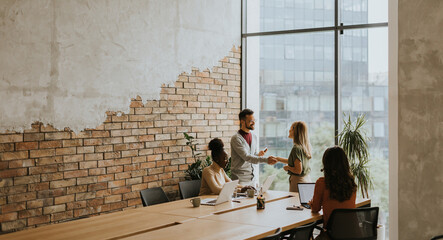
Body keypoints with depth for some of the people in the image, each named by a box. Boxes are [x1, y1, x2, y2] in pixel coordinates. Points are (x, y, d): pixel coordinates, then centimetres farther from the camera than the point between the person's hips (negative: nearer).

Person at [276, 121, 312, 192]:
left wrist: (287, 168, -3)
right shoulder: (305, 146, 8)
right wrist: (277, 158, 27)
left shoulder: (296, 148, -18)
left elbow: (298, 170, -21)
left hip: (298, 181, -8)